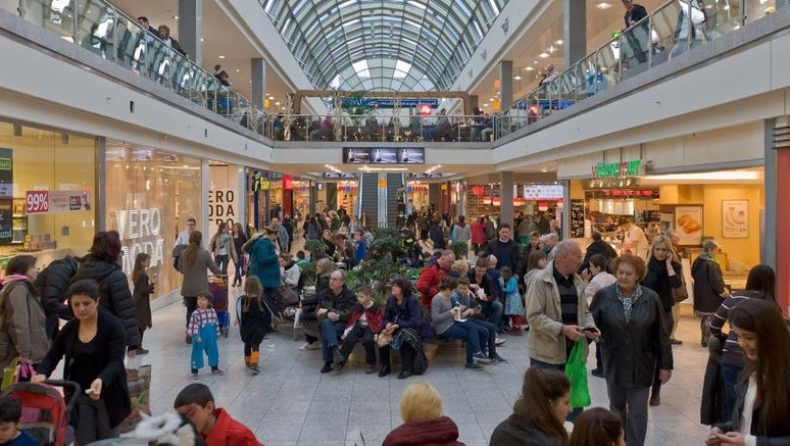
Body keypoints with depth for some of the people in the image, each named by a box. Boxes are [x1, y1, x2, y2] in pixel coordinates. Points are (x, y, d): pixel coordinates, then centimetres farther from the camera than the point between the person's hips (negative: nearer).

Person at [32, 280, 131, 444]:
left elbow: (116, 362, -23)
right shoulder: (70, 327, 1)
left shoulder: (113, 325, -16)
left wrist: (101, 380, -42)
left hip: (107, 395, -4)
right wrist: (42, 373, -14)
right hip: (78, 395, 4)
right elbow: (52, 356, 7)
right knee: (83, 441, 7)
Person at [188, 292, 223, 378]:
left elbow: (216, 323, 7)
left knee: (214, 351, 16)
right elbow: (194, 325, -17)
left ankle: (215, 368, 35)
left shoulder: (213, 311, -3)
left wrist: (217, 333, 11)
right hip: (200, 337, -4)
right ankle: (195, 371, 18)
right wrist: (196, 336, -22)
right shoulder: (196, 313, -16)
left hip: (211, 337, 4)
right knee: (197, 353, 5)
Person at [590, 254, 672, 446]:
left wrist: (665, 364, -2)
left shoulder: (651, 298, -8)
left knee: (638, 412, 6)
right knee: (617, 407, 19)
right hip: (614, 363, 1)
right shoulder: (603, 295, -9)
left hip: (641, 364, -1)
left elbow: (662, 334, -3)